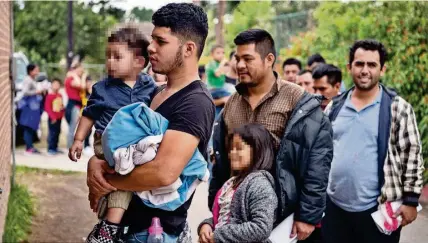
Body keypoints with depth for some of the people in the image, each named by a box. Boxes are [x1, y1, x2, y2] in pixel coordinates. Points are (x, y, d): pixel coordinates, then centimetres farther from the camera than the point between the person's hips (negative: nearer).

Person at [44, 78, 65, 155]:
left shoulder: (60, 96, 9)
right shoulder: (49, 96, -12)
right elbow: (47, 107, -15)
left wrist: (62, 114, 7)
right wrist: (53, 117, -16)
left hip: (59, 118, 7)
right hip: (52, 119, -7)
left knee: (57, 132, 12)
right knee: (52, 133, -7)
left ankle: (55, 147, 21)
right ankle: (50, 149, -1)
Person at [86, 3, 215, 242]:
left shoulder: (196, 103, -19)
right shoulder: (155, 94, 9)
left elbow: (164, 171, -31)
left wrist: (107, 182, -17)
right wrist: (96, 162, -10)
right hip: (130, 223, 8)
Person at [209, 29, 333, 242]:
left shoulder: (297, 102, -9)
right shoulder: (232, 102, 8)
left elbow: (317, 164, -12)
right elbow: (219, 160, 13)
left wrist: (308, 215, -14)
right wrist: (214, 209, 11)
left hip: (279, 213, -5)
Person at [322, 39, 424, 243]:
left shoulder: (398, 108, -6)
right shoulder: (335, 106, 7)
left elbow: (413, 155, -5)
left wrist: (410, 200, -8)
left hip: (378, 209, -4)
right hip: (334, 206, 4)